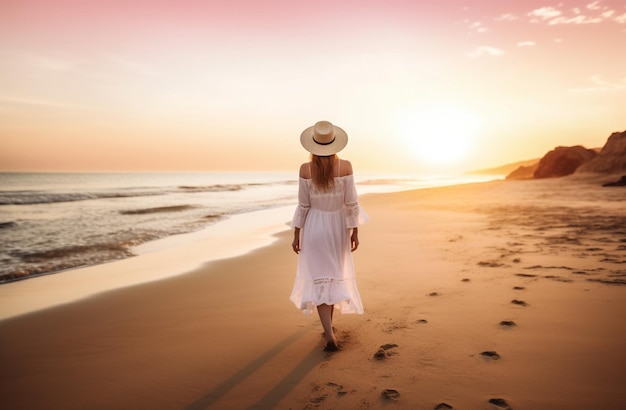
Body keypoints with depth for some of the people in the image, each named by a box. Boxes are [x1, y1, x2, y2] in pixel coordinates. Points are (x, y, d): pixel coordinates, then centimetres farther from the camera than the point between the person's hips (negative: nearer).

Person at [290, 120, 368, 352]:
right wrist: (354, 231, 2)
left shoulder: (305, 169, -12)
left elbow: (303, 205, -7)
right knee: (335, 276, 20)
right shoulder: (345, 166, -11)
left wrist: (296, 234, 2)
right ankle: (329, 325, 34)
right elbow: (351, 203, -8)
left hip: (314, 227, -2)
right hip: (338, 226, 2)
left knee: (319, 280, 3)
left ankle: (330, 335, -6)